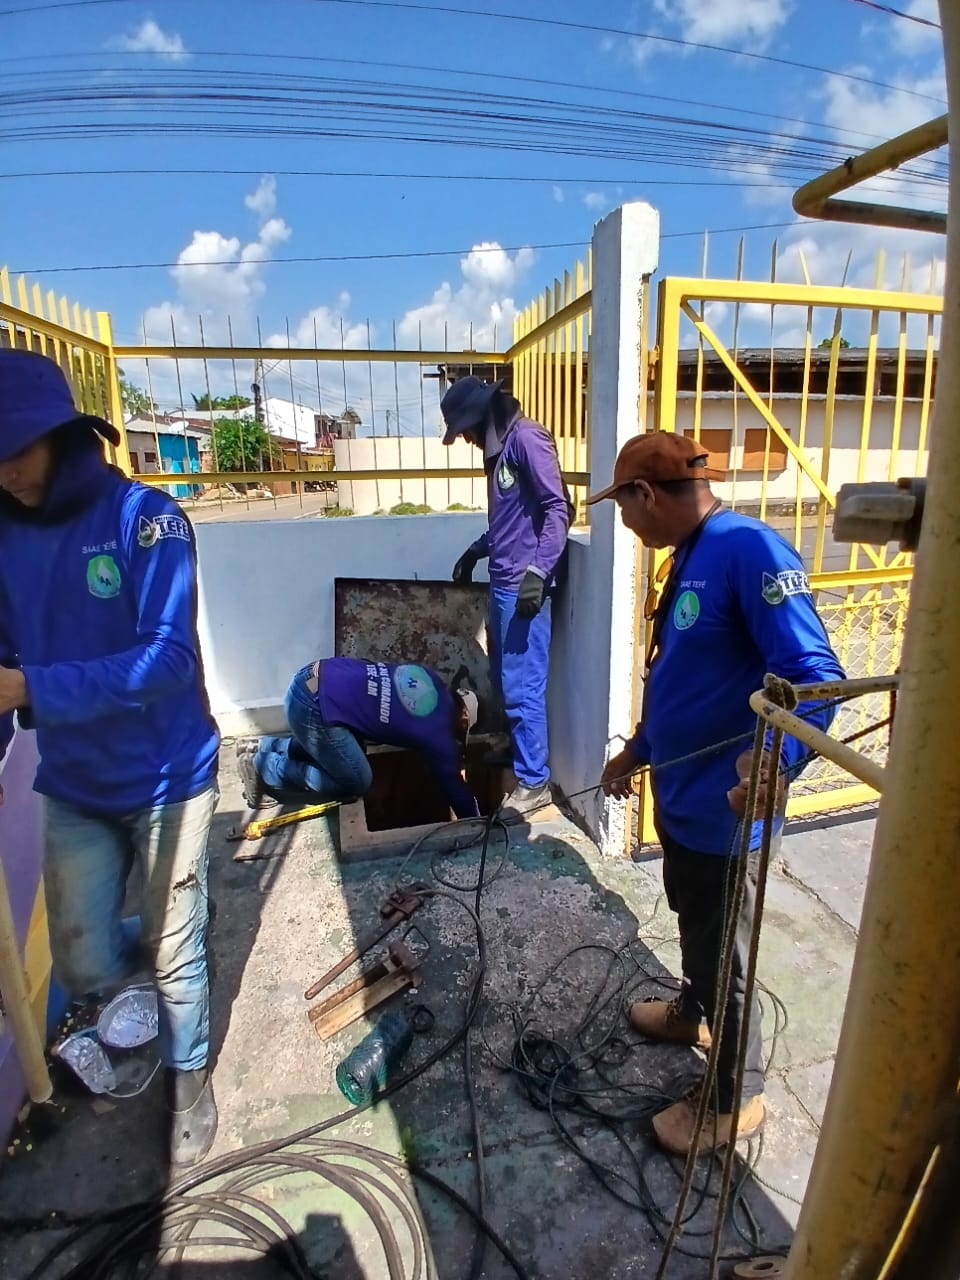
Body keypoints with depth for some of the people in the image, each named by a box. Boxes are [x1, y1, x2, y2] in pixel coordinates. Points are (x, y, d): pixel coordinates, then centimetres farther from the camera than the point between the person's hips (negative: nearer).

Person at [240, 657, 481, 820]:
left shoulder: (432, 682, 15)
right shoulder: (439, 733, -4)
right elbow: (453, 785, 6)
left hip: (314, 677, 9)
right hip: (313, 705, -9)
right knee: (356, 783, 2)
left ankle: (263, 747, 24)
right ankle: (261, 765, 7)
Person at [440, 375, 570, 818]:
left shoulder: (526, 438, -11)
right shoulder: (500, 448, 19)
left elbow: (557, 509, -18)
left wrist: (539, 570, -26)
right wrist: (475, 551, 33)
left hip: (523, 585, -10)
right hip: (502, 582, 10)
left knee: (522, 686, -4)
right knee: (502, 680, 19)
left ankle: (533, 781, 8)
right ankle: (511, 752, 36)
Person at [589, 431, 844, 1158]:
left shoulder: (750, 550, -23)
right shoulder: (691, 557, 7)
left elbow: (816, 676, -29)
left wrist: (777, 759, -47)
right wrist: (637, 750, 24)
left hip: (722, 804, -9)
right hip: (682, 790, 9)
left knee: (723, 948, 11)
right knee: (693, 918, 29)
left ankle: (738, 1099, 34)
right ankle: (693, 1012, 54)